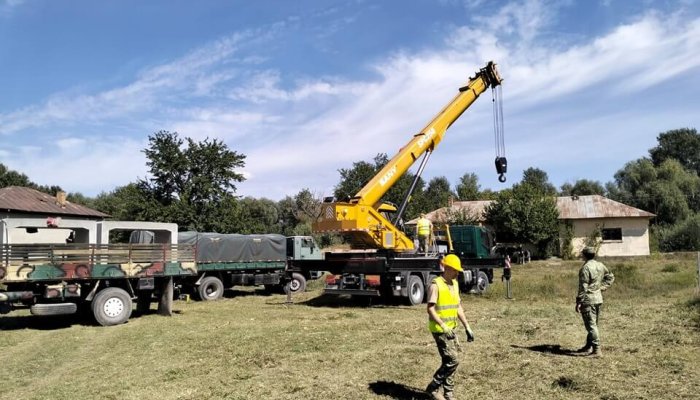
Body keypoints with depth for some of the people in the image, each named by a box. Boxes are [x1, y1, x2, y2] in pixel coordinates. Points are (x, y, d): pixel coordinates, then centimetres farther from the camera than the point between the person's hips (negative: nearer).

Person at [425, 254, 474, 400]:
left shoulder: (454, 284, 11)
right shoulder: (436, 285, -14)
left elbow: (458, 307, 17)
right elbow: (430, 309, -19)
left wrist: (467, 327, 14)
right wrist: (443, 326, -26)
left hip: (451, 329, 8)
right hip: (439, 330, -8)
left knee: (449, 362, 11)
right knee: (452, 361, -9)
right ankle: (432, 388, 5)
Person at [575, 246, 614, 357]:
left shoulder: (585, 268, -18)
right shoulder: (600, 265, 6)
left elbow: (583, 287, -18)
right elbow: (610, 277, 19)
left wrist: (578, 302, -13)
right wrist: (602, 287, 14)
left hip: (588, 300, -8)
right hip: (598, 299, 9)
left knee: (591, 325, -4)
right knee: (593, 324, 17)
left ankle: (596, 350, -4)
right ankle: (588, 346, 28)